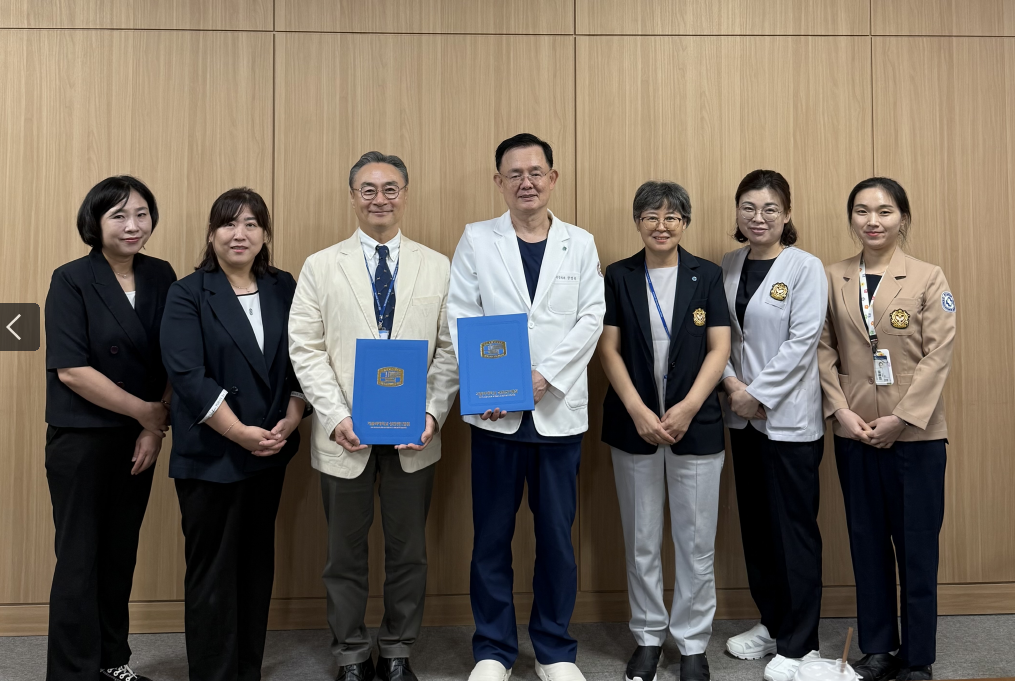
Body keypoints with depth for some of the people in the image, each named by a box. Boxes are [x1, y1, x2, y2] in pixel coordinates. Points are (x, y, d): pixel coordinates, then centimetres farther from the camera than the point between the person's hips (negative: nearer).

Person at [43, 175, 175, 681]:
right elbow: (70, 370, -16)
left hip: (139, 438, 4)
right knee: (80, 559, 4)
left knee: (122, 553, 14)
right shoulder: (72, 282, -10)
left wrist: (157, 425, -6)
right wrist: (145, 411, -13)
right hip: (82, 440, -4)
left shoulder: (160, 276, 3)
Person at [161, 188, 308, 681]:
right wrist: (240, 433, -17)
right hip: (210, 455, -4)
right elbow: (186, 374, -13)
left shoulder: (283, 288, 8)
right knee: (212, 570, 4)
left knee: (257, 563, 12)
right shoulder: (189, 294, -4)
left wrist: (290, 421, -8)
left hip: (270, 452, 4)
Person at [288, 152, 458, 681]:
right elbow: (306, 351, -2)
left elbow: (450, 349, 2)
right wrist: (337, 417, -13)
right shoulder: (320, 267, 3)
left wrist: (433, 413, -11)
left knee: (407, 549, 11)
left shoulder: (438, 267, 5)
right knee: (346, 550, 10)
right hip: (345, 435, 0)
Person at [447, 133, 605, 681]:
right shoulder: (476, 240, 7)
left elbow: (591, 318, 0)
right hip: (494, 411, 0)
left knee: (556, 535, 7)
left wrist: (544, 375, -12)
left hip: (559, 410, 1)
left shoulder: (580, 244, 10)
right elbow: (461, 317, 1)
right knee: (492, 535, 6)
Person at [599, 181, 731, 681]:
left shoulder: (706, 276, 3)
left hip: (696, 425, 0)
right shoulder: (619, 276, 3)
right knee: (641, 541, 10)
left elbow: (719, 348, -1)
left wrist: (688, 408, -12)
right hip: (634, 425, 1)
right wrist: (639, 411, -11)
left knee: (696, 542, 6)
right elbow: (609, 348, -1)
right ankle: (648, 637, 26)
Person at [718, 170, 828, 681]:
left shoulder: (805, 268, -8)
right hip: (743, 416, 5)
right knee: (755, 523, 14)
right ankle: (770, 623, 30)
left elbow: (801, 341, -13)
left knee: (794, 529, 2)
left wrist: (758, 393, -15)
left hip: (789, 418, -5)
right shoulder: (728, 266, 7)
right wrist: (731, 383, -9)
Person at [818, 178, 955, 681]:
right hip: (854, 433, 3)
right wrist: (841, 410, -8)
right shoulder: (833, 279, 5)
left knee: (916, 546, 4)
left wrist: (901, 419, -14)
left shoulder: (929, 278, -2)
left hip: (916, 434, -2)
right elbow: (824, 350, 4)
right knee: (867, 542, 10)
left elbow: (938, 354, -7)